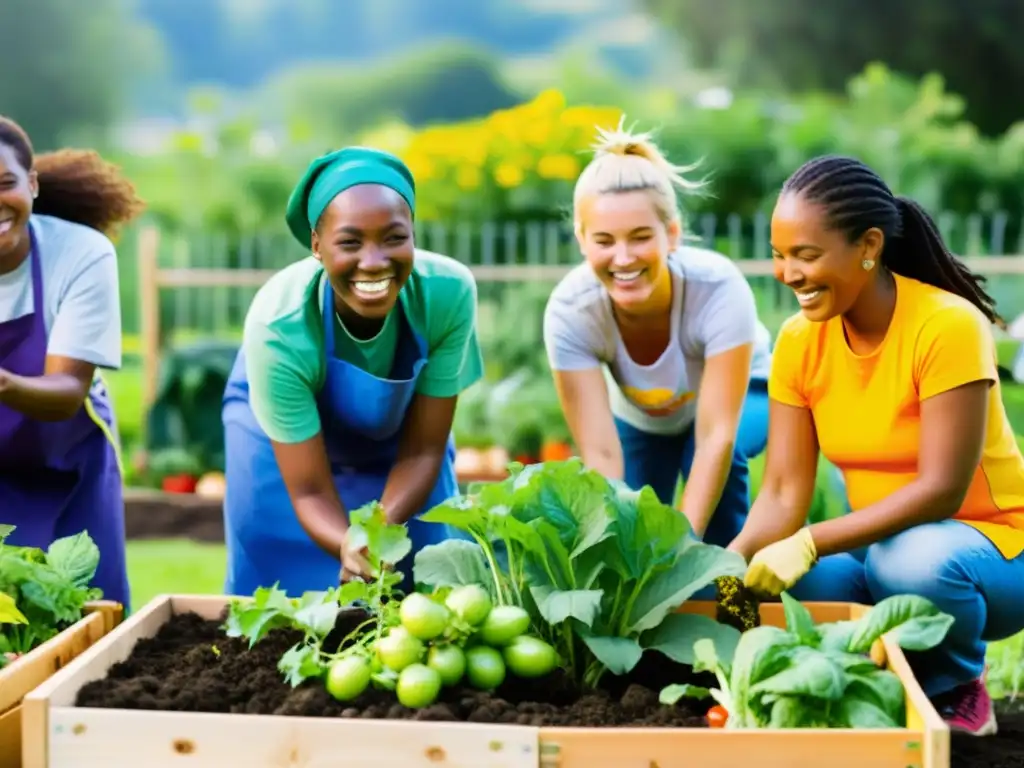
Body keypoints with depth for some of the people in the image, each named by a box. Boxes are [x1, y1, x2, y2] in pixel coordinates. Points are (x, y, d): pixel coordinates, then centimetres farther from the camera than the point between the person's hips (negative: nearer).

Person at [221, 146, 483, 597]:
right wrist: (349, 545, -50)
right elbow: (310, 491, -29)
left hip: (398, 437, 2)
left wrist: (381, 527, -40)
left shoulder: (448, 292, -33)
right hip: (284, 443, -2)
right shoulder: (279, 327, -37)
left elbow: (422, 451, -21)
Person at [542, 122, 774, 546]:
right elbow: (600, 454, -36)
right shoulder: (570, 310, -34)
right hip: (639, 416, 2)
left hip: (738, 395, -2)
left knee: (716, 456, -34)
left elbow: (716, 436, -41)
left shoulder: (718, 287, -40)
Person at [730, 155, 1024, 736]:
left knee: (913, 560, -38)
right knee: (774, 599, -24)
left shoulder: (948, 326, -22)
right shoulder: (799, 342, -5)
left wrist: (809, 545, -34)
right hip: (883, 548, 4)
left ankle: (957, 689, -5)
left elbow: (941, 490, -26)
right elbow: (783, 494, -9)